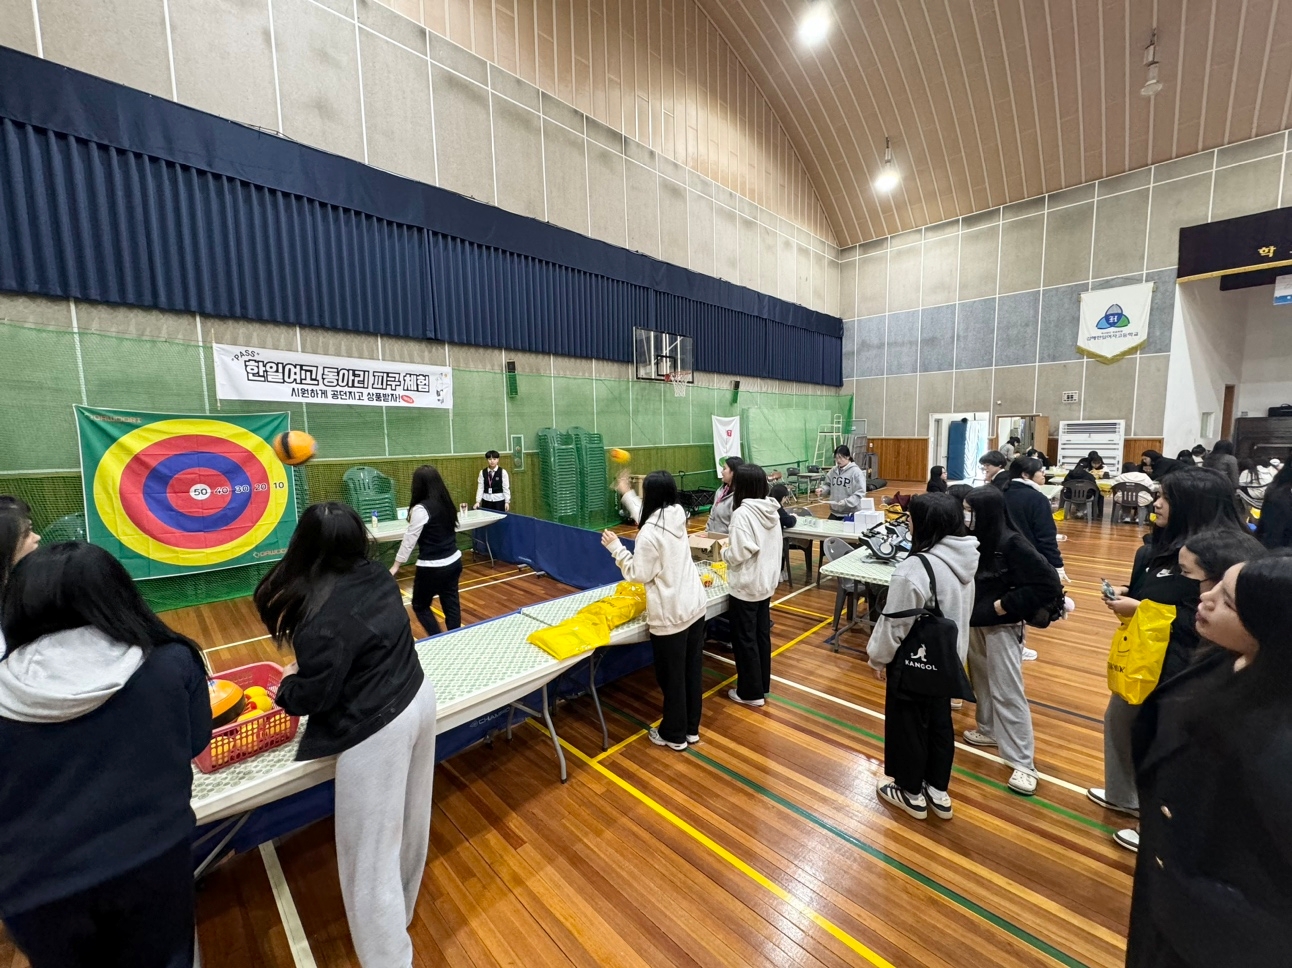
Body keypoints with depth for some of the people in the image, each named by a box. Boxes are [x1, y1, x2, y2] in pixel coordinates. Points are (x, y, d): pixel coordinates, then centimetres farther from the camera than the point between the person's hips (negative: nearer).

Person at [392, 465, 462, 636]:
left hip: (432, 567, -7)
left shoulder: (421, 509, -16)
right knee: (451, 604, 13)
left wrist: (396, 565, -2)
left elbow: (409, 539, -11)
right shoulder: (446, 503, 4)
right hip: (453, 562, 7)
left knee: (420, 605, 13)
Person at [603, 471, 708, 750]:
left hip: (670, 615, -8)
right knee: (693, 670, 19)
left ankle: (674, 734, 30)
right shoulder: (677, 515, 0)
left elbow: (639, 573, -15)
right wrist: (625, 493, 28)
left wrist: (616, 548, -5)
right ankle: (691, 728, 37)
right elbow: (646, 516, 19)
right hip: (695, 605, 8)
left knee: (672, 676, 11)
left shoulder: (649, 533, -23)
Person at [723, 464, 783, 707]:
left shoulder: (743, 513, -23)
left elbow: (739, 553, -25)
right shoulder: (771, 511, 1)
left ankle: (751, 692, 19)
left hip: (746, 586, -8)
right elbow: (770, 548, 9)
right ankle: (762, 684, 33)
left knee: (744, 639, 7)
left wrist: (724, 552, -4)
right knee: (762, 635, 19)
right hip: (766, 582, 8)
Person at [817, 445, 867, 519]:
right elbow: (828, 485, 14)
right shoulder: (833, 470, 5)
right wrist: (822, 490, -8)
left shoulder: (856, 472, -11)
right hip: (835, 512, 6)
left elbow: (860, 493, -16)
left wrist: (846, 502, -26)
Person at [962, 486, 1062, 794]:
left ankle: (1023, 763, 11)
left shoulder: (1011, 544, -22)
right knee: (982, 680, 21)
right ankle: (989, 730, 41)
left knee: (1007, 692, -1)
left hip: (1001, 626, -7)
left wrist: (1005, 605, -18)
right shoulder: (974, 538, -4)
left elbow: (1048, 584, -20)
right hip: (975, 622, 7)